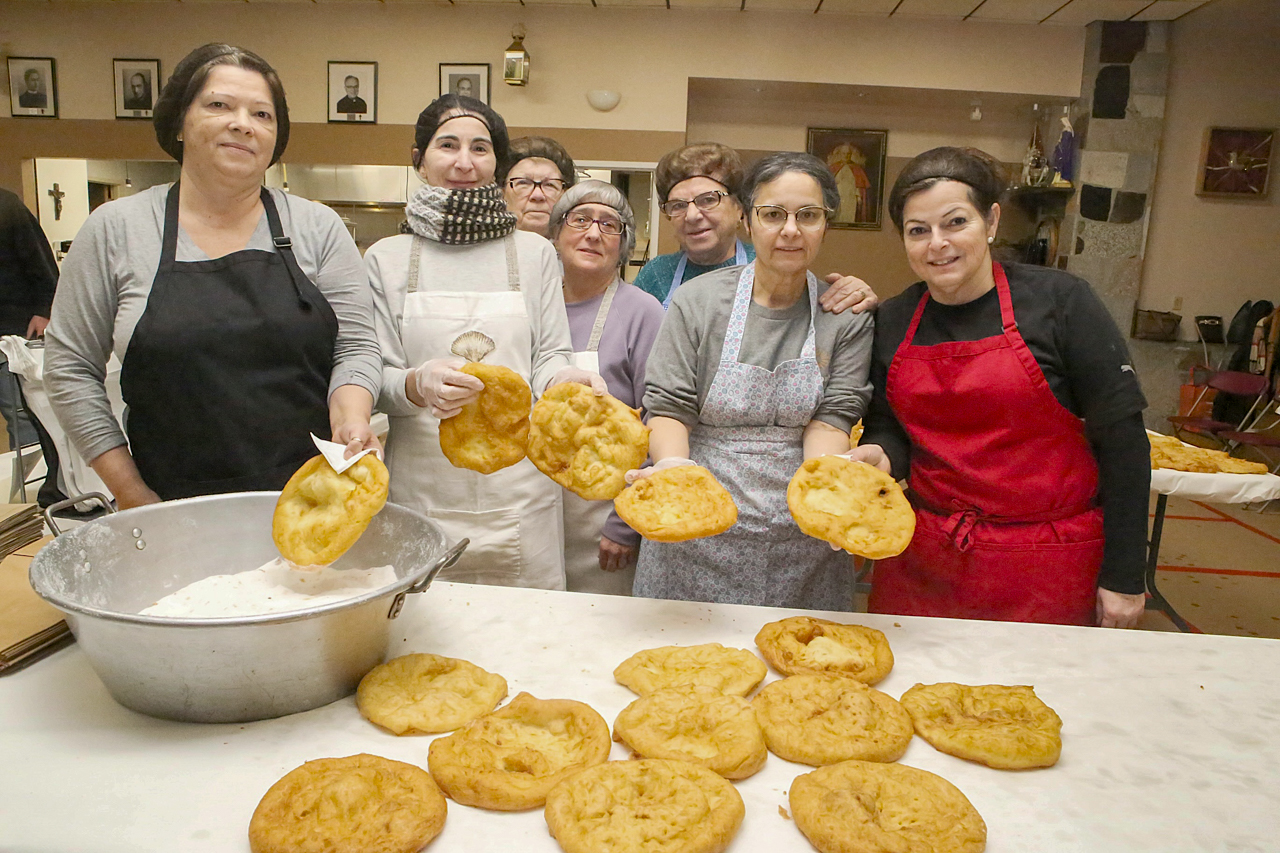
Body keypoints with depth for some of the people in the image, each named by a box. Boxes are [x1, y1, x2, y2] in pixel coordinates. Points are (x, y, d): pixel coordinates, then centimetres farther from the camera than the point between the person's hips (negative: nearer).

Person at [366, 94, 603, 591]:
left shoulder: (534, 253, 7)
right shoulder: (387, 257, 6)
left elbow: (550, 358, 6)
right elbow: (378, 377, 3)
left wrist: (565, 380, -17)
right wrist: (417, 385, -19)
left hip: (519, 491, 1)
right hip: (421, 491, 0)